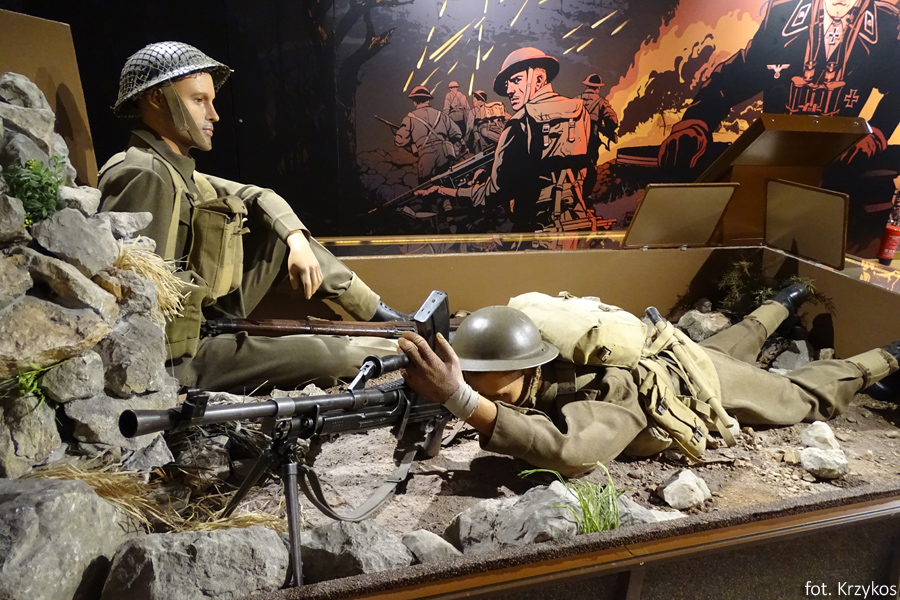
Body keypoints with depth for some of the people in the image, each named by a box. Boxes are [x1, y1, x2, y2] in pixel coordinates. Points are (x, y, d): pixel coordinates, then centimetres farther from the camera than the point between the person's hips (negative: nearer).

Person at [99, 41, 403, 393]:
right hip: (179, 357, -10)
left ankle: (385, 319, 14)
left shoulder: (177, 172, 9)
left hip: (203, 322, 10)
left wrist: (297, 239, -2)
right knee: (337, 354, -15)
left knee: (281, 231, 10)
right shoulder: (142, 175, -20)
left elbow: (259, 198, 13)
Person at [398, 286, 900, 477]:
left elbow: (571, 454, -70)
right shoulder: (527, 369, -28)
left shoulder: (591, 402, -48)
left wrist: (463, 401, -76)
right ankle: (786, 302, 63)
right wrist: (435, 382, -31)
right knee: (731, 346, 37)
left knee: (810, 398, 23)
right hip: (662, 357, 6)